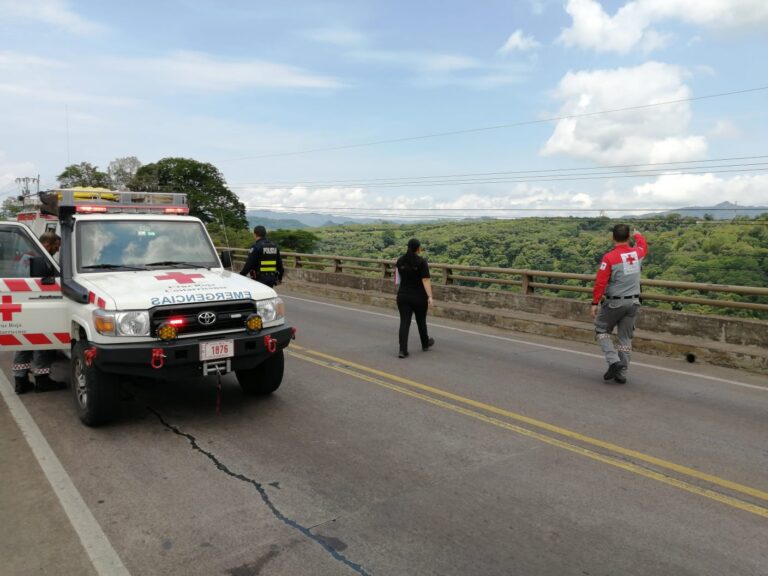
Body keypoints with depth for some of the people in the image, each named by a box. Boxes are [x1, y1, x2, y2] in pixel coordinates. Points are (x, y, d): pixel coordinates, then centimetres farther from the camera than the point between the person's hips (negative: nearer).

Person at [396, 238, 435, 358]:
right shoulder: (421, 262, -13)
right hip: (419, 298, -3)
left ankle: (403, 351, -10)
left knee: (404, 323, -1)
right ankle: (425, 344, 37)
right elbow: (426, 280, -19)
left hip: (403, 296, 3)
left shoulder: (400, 260, 2)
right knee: (421, 321, 16)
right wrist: (430, 297, -22)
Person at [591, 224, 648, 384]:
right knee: (626, 338, 11)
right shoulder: (637, 253, 1)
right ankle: (622, 373, 14)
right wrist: (638, 235, 47)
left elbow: (600, 282, -16)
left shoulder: (609, 257, -15)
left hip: (615, 302, -5)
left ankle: (614, 361, -3)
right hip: (633, 302, 5)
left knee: (602, 330, 13)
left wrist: (595, 303, -9)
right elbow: (643, 246, 27)